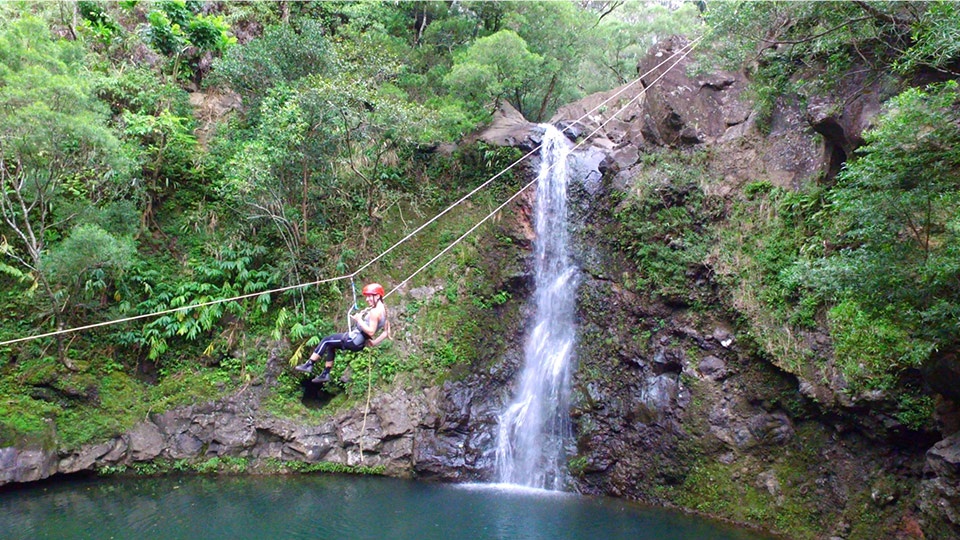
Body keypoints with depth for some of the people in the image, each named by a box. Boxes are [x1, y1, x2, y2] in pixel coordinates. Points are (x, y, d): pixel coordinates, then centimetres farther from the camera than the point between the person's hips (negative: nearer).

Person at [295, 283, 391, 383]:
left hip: (354, 339, -10)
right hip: (360, 342, 10)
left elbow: (370, 332, -27)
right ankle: (325, 374, 24)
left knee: (325, 341, 3)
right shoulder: (382, 310, 8)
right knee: (330, 346, 23)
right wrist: (374, 343, 12)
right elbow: (386, 332, 10)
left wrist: (359, 320, -19)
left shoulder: (374, 312, -21)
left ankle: (309, 365, 9)